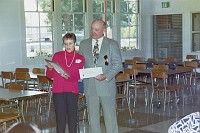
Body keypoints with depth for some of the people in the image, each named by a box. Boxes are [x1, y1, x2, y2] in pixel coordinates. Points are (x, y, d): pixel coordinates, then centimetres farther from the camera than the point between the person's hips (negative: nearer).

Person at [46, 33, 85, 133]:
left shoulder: (80, 58, 6)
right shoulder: (57, 55, 6)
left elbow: (78, 76, 0)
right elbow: (50, 75, 8)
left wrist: (68, 77, -19)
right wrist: (50, 68, -14)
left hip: (72, 91, 0)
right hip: (58, 91, 0)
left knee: (72, 116, 3)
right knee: (60, 117, 1)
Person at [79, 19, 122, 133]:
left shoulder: (112, 44, 1)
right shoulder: (84, 44, 10)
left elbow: (118, 64, -2)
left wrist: (106, 76, -15)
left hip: (106, 85, -3)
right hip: (90, 86, 3)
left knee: (110, 117, 3)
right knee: (93, 117, 10)